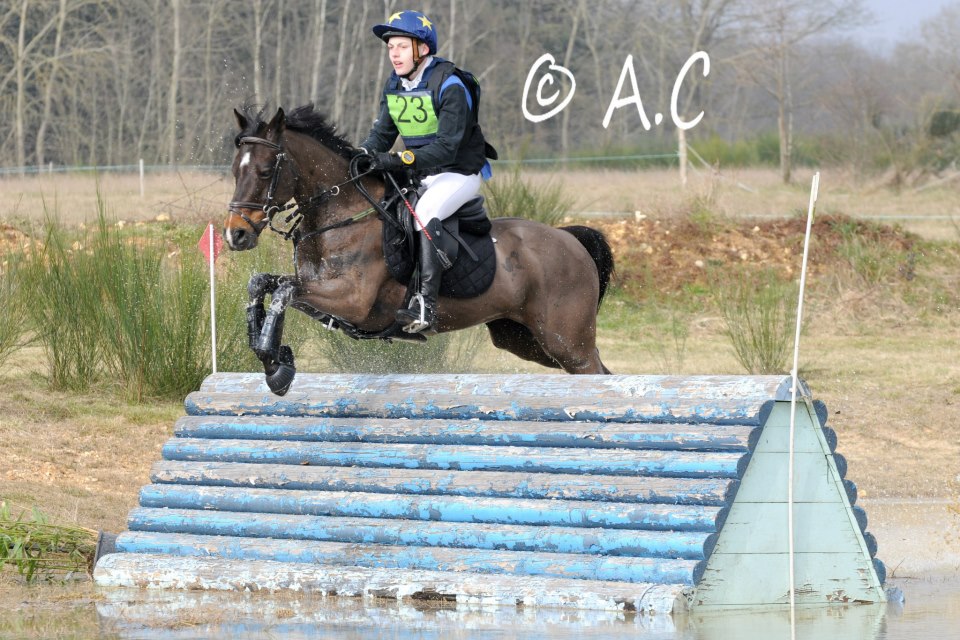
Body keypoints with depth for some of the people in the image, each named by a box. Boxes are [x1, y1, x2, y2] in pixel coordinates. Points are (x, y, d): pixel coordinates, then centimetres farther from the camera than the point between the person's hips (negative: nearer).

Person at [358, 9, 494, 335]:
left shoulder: (449, 85, -19)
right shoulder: (394, 86, 6)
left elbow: (446, 146, -27)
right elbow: (382, 134, 7)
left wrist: (400, 159, -39)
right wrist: (361, 154, -16)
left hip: (459, 173, -9)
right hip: (417, 174, 9)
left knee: (425, 213, -34)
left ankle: (425, 307, -45)